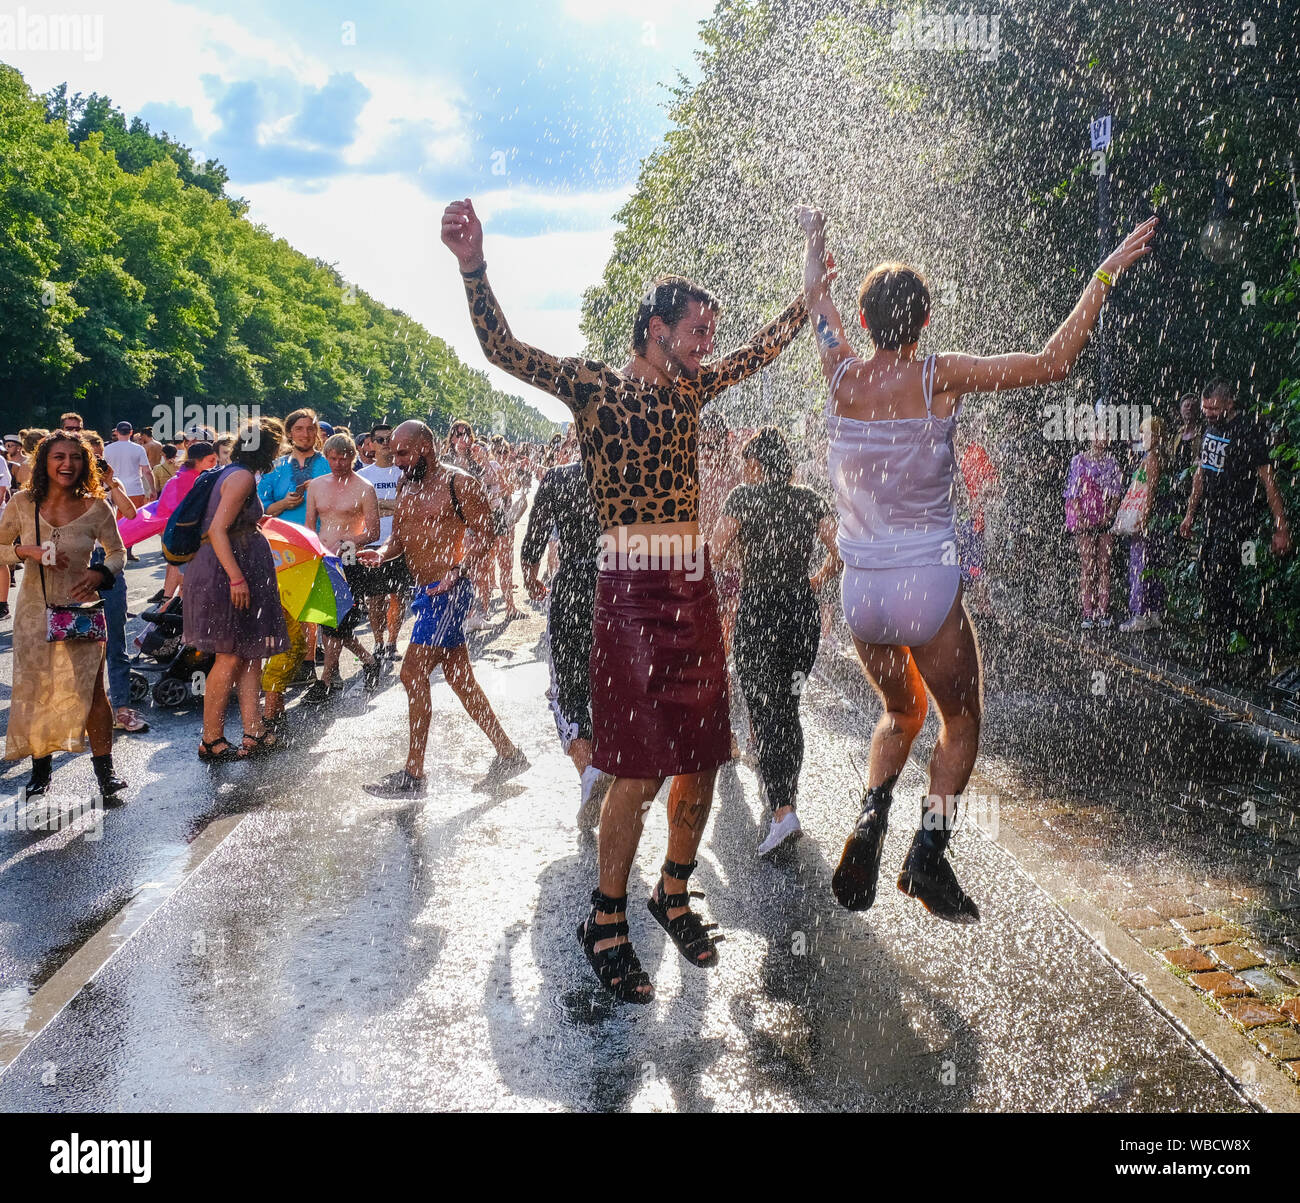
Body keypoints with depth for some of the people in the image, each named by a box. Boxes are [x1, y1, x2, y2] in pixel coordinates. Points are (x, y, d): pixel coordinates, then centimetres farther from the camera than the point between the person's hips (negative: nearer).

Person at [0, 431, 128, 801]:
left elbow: (117, 551, 5)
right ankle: (40, 767, 26)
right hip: (34, 610, 2)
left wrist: (101, 573, -15)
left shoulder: (95, 507, -6)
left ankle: (104, 771, 8)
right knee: (34, 690, 9)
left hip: (80, 610, -1)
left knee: (90, 691, -3)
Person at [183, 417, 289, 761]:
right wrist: (237, 577, -25)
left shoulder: (232, 474, 16)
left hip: (240, 572, 10)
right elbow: (217, 530, -21)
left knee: (250, 654, 8)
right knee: (230, 656, -5)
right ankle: (211, 740, 2)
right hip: (225, 572, -10)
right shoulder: (242, 477, -13)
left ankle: (254, 732, 8)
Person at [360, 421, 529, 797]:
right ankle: (508, 754, 22)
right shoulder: (406, 487, 15)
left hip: (447, 592, -9)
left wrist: (458, 571, -25)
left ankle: (413, 775, -3)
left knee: (413, 673, -11)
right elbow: (399, 538, 18)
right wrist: (380, 554, -4)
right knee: (459, 678, 12)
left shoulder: (458, 484, -9)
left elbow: (486, 536, -11)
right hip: (425, 592, 9)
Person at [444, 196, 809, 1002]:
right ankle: (607, 922, 12)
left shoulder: (689, 390, 15)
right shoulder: (592, 386, -1)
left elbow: (765, 351, 28)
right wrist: (473, 267, -25)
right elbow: (503, 351, -12)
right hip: (632, 593, -6)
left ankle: (674, 896, 30)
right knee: (638, 773, -6)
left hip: (696, 589, 6)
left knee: (702, 761, 10)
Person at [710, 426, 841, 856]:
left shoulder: (745, 497, -5)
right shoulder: (810, 500, 6)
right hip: (803, 613, 5)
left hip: (758, 614, -4)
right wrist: (817, 579, 14)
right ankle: (785, 795, 29)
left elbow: (716, 552, -12)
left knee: (764, 712, -5)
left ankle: (782, 812, -18)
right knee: (788, 710, 17)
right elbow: (842, 553, -2)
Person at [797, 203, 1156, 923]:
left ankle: (871, 818, 1)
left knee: (900, 713, 26)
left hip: (860, 591, 4)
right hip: (927, 586, -4)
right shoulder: (941, 378, -11)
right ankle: (929, 853, 0)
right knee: (960, 720, 16)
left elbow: (817, 297, 19)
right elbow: (1054, 362, -10)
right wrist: (1103, 277, 0)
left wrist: (815, 238, 37)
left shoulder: (842, 376, -1)